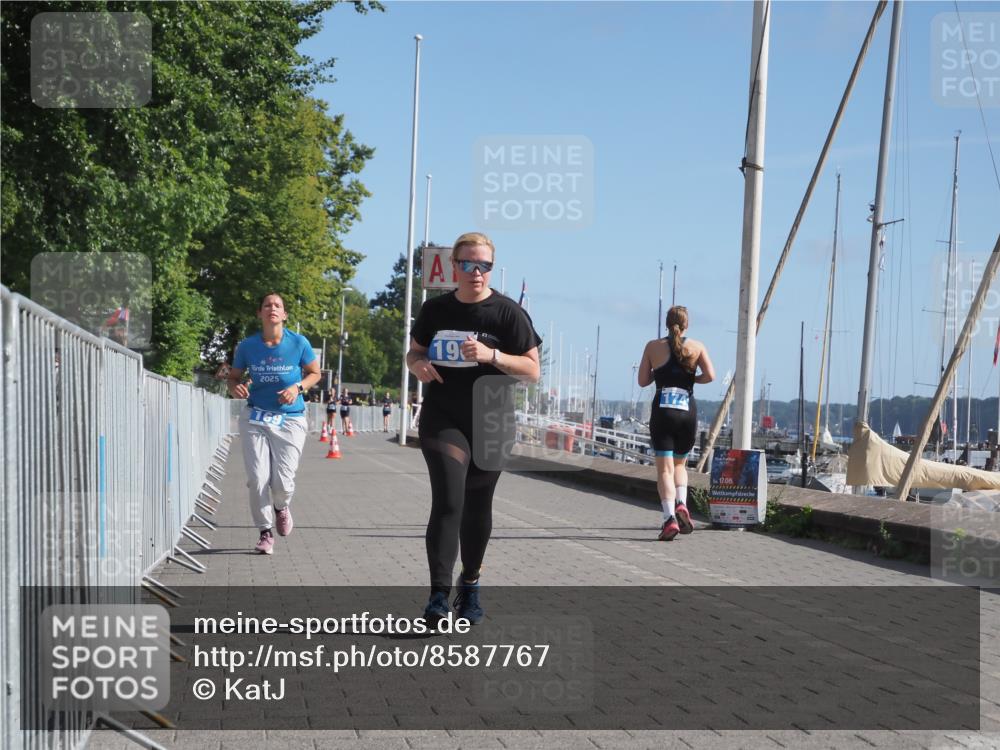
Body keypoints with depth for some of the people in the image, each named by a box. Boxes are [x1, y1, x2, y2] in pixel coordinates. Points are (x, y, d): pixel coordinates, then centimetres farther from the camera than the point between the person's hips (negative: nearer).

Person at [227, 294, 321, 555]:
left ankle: (281, 507, 32)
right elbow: (234, 376, 9)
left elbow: (314, 373, 6)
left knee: (283, 481, -6)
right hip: (255, 418, 1)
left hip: (290, 420, -1)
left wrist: (298, 387, -13)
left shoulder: (299, 343, -6)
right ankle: (265, 532, 12)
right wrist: (235, 388, -15)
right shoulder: (247, 346, -3)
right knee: (257, 479, -7)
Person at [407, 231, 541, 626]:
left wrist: (490, 355, -22)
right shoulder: (435, 309, 4)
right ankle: (439, 595, -18)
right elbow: (414, 351, 17)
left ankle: (470, 584, 31)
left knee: (477, 507, 11)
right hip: (442, 419, 0)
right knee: (447, 502, -14)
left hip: (490, 422, 0)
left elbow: (532, 370, -6)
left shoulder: (507, 312, -5)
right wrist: (417, 364, -7)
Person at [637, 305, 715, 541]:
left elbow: (642, 381, 6)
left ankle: (669, 517, -21)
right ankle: (681, 504, -4)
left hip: (662, 411, -1)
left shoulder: (653, 347, 6)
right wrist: (692, 378, 12)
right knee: (680, 463, 20)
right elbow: (710, 375, -7)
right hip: (687, 411, 1)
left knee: (664, 468, -4)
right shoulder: (697, 347, 6)